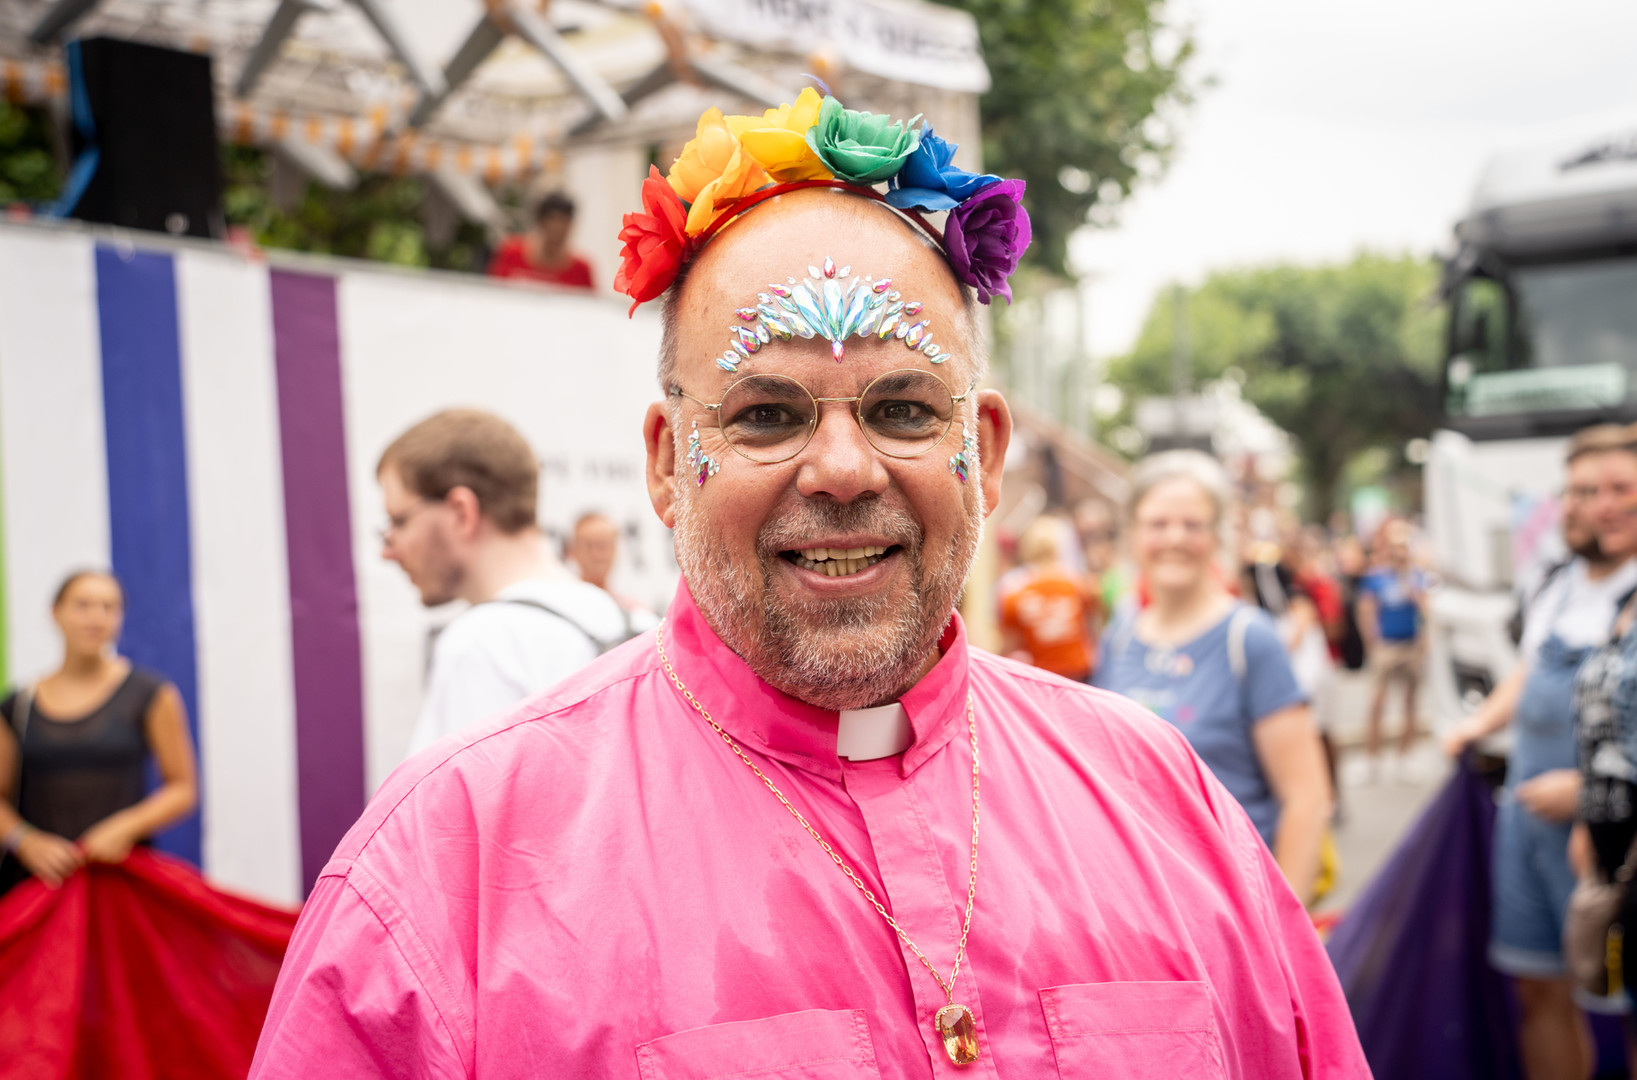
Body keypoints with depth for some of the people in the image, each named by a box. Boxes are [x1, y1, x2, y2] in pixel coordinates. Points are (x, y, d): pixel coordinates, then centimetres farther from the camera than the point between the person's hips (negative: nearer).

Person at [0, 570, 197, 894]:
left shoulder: (151, 694, 4)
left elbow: (183, 788, 4)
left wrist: (126, 827, -11)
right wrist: (27, 842, -5)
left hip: (122, 870, -1)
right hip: (39, 877, 2)